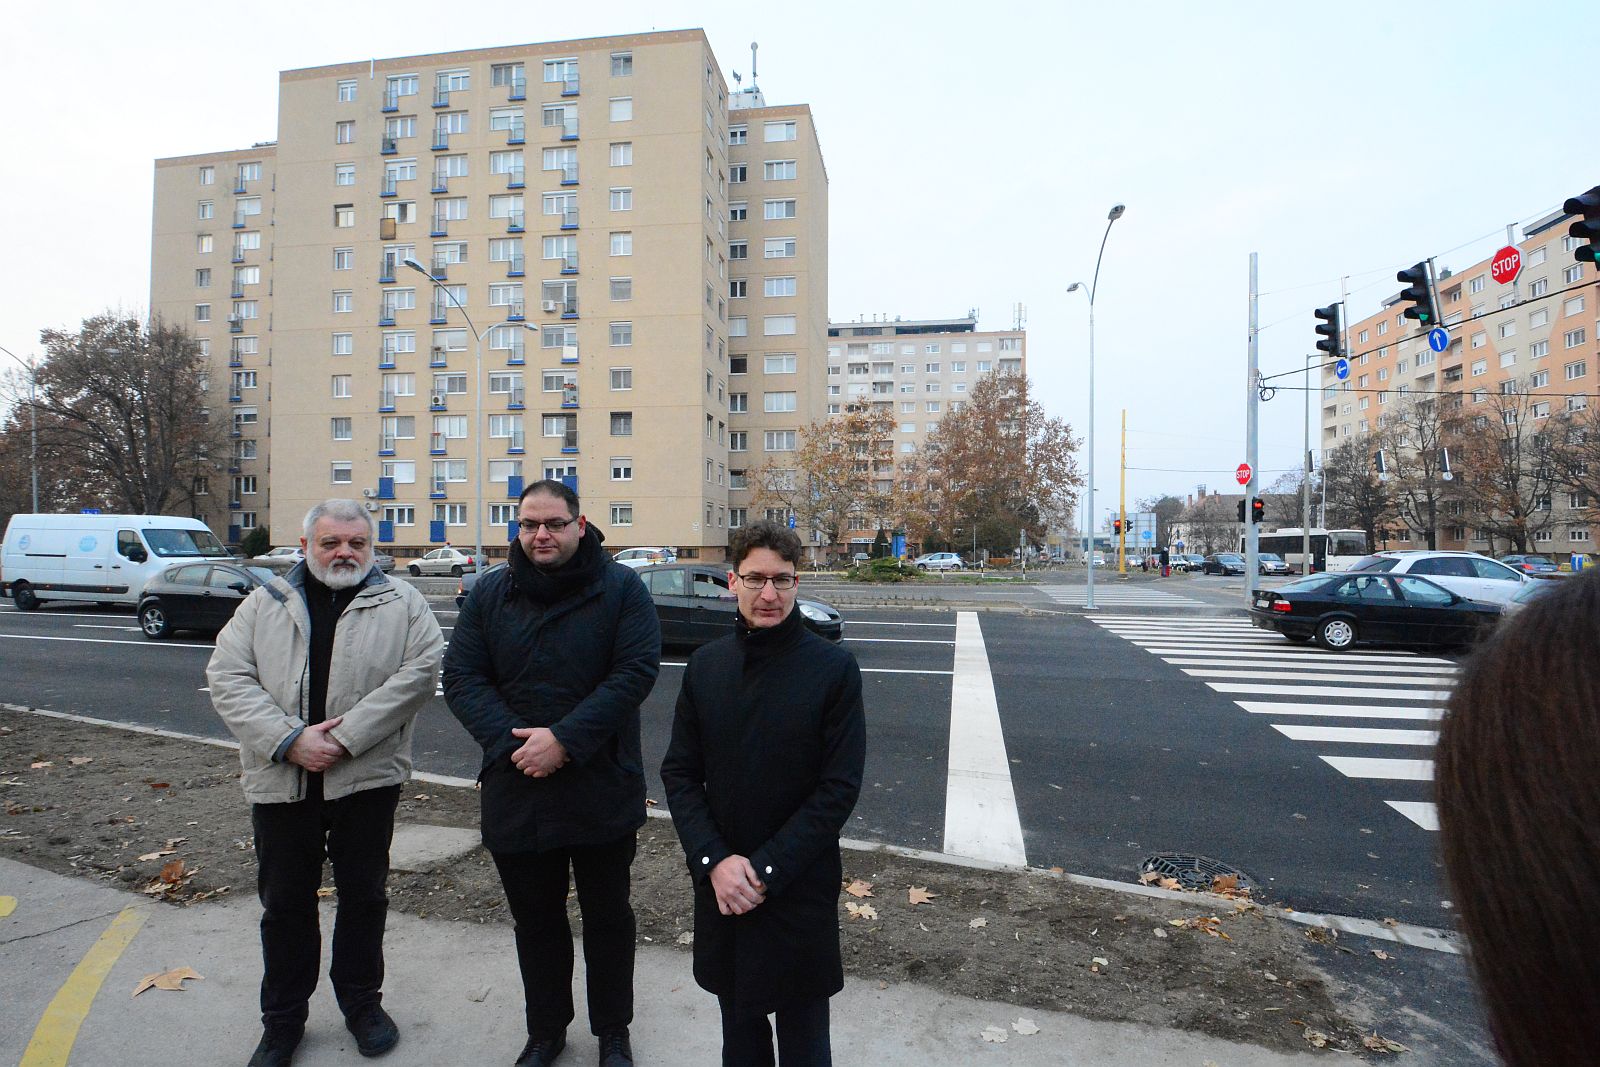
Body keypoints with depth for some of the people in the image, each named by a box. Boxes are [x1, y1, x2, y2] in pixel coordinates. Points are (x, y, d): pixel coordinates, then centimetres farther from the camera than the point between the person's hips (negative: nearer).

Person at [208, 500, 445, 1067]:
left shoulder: (401, 604, -2)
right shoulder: (264, 605, 5)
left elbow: (420, 671, -13)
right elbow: (227, 678, -3)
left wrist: (347, 735, -19)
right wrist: (290, 739, -16)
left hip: (367, 779, -1)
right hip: (280, 782, 2)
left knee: (364, 896, 13)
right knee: (283, 904, 15)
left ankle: (362, 1003, 33)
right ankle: (282, 1020, 34)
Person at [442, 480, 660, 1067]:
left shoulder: (622, 588, -6)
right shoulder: (489, 593, 3)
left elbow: (636, 671, -15)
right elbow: (461, 677, -2)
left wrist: (564, 739, -22)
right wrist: (511, 742, -17)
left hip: (602, 792, -2)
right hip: (516, 792, 3)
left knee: (608, 917, 15)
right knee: (534, 920, 20)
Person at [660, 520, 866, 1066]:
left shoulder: (834, 668, -12)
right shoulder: (705, 665, -1)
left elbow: (839, 787, -13)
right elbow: (679, 773, 1)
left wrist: (765, 870, -15)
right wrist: (715, 861, -11)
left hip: (801, 888, -3)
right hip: (719, 884, 3)